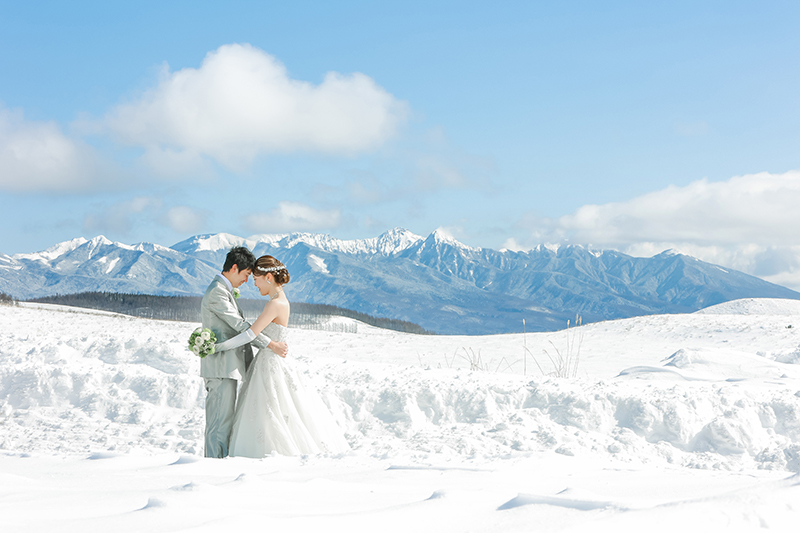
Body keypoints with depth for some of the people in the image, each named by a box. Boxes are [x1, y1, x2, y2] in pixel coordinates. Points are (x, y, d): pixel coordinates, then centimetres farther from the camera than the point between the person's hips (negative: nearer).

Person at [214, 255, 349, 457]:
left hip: (270, 365, -9)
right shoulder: (281, 300, 10)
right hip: (271, 363, 9)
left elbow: (250, 334, -23)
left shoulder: (276, 304, -18)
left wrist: (218, 347, -19)